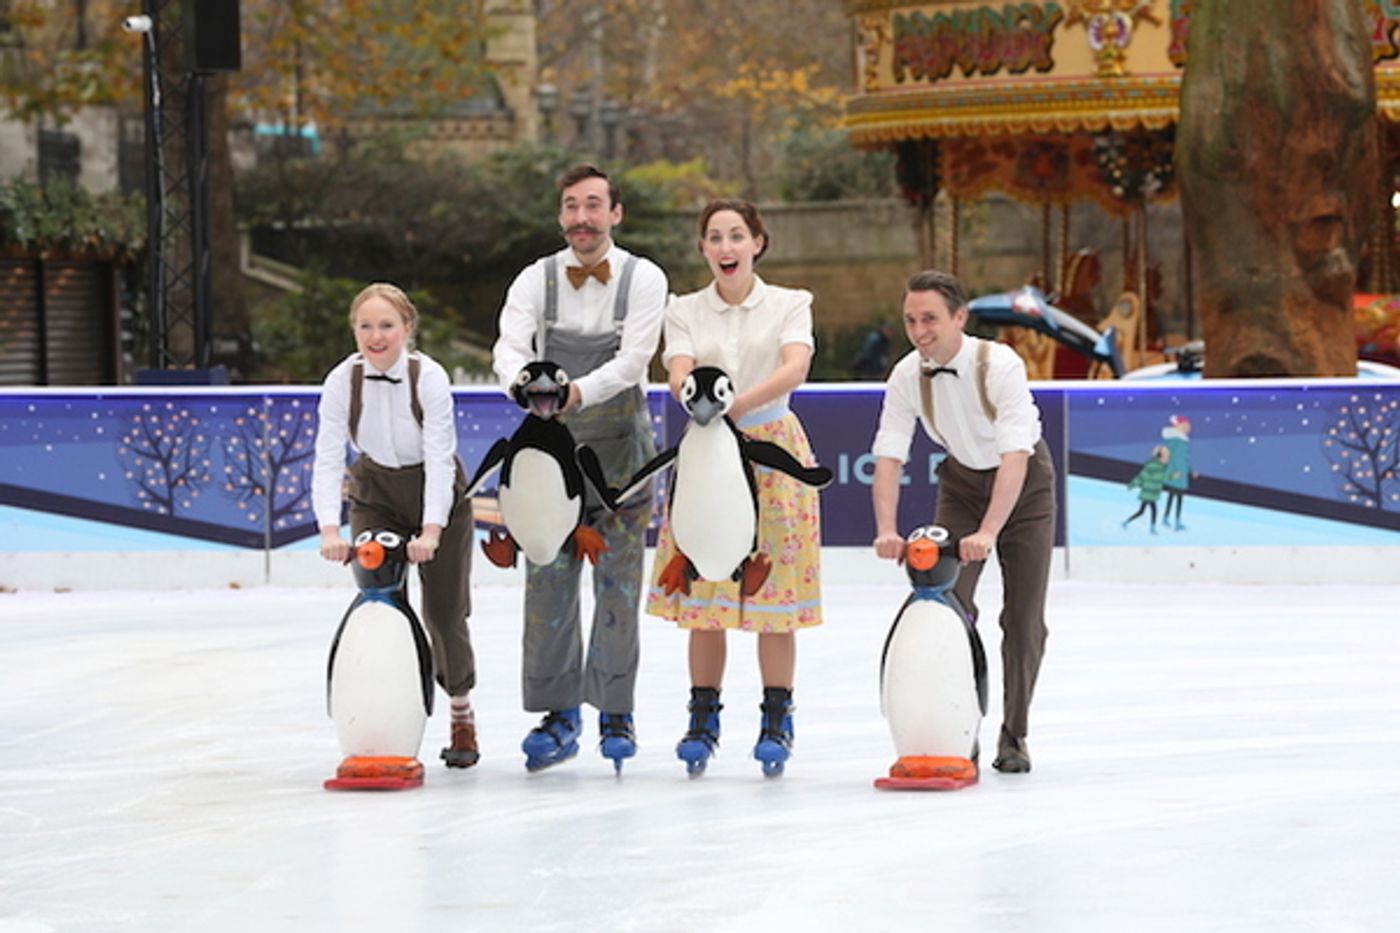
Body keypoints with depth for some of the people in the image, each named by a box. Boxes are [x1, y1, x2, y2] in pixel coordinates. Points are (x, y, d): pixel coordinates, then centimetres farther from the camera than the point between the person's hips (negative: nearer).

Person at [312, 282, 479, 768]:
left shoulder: (430, 377, -24)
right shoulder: (342, 381, -18)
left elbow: (439, 458, -28)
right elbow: (327, 459, -22)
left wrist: (431, 530, -38)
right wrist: (329, 529, -35)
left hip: (437, 494, -2)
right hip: (376, 494, 2)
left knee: (444, 611, 0)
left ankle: (462, 714, 23)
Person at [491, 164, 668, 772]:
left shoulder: (643, 279, -2)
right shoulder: (536, 281, 3)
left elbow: (632, 359, -14)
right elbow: (509, 349, -11)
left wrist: (578, 391, -32)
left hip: (621, 445, -2)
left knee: (618, 581, -2)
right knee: (548, 580, 0)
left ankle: (615, 711, 7)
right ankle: (558, 715, 7)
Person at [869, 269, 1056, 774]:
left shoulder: (999, 365, -31)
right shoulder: (907, 376, -17)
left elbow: (1015, 455, -37)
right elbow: (889, 456, -20)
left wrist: (988, 532, -48)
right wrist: (886, 530, -36)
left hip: (1022, 480, -3)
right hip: (962, 480, 3)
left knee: (1024, 618, -3)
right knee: (949, 604, -11)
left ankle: (1014, 736, 12)